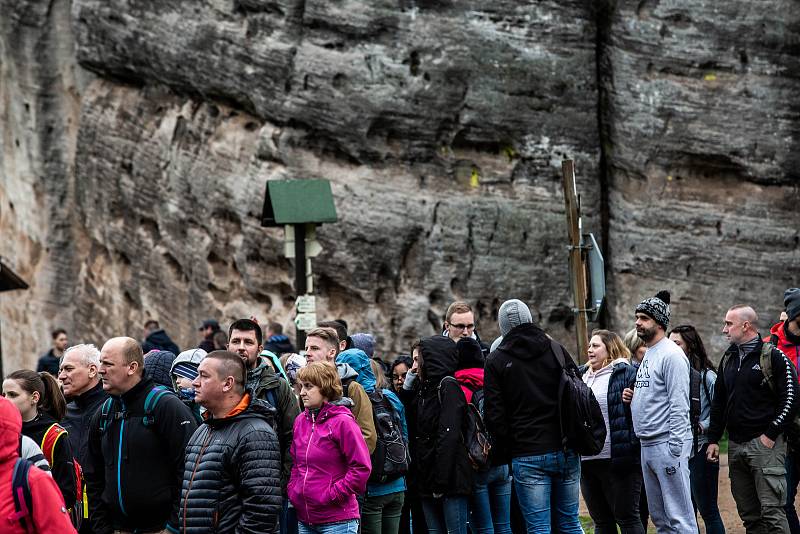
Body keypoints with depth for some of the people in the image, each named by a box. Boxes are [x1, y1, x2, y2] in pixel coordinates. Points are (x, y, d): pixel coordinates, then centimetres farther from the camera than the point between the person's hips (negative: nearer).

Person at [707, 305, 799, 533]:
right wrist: (713, 439, 15)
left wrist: (770, 435, -12)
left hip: (766, 444, -7)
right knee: (748, 514, 8)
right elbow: (718, 402, 21)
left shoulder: (774, 356, -6)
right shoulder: (729, 358, 16)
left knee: (772, 510, -12)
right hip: (735, 445, 7)